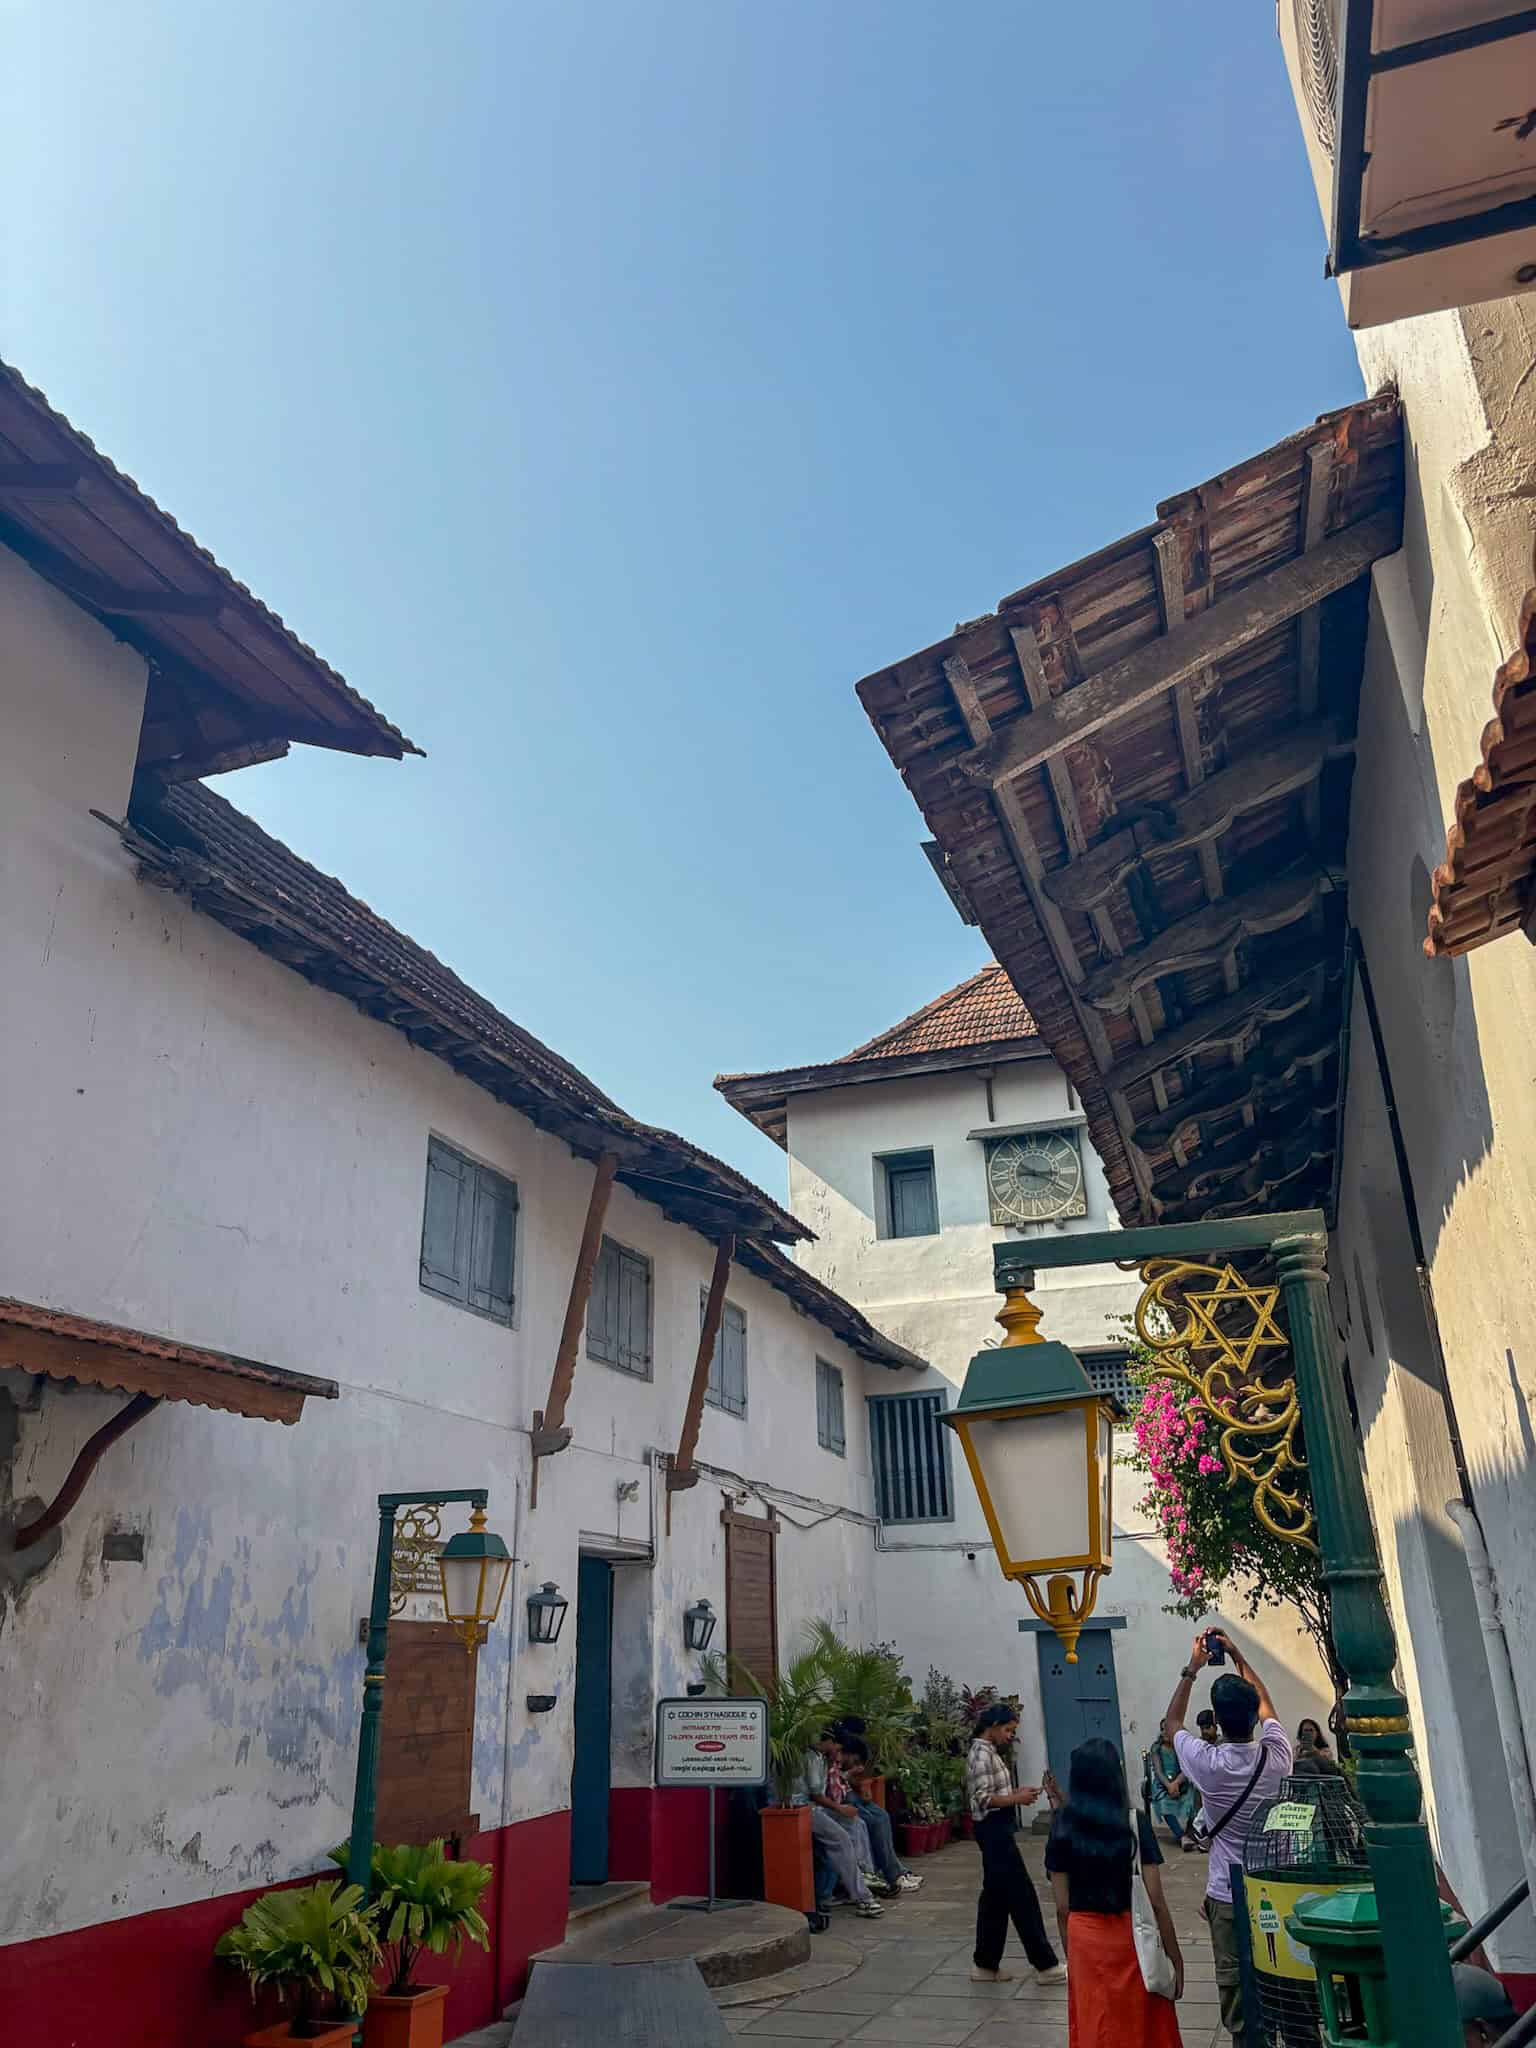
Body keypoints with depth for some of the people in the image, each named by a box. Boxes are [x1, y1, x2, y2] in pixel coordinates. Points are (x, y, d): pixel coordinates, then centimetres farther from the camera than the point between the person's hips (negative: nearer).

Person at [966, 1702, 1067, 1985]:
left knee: (996, 1896, 14)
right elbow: (983, 1799, -23)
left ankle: (985, 1964, 19)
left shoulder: (987, 1751, 15)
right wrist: (1016, 1799, -18)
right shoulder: (983, 1753, -17)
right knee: (1022, 1898, -4)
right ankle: (1046, 1965, 3)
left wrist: (1014, 1793, 9)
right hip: (995, 1831, -11)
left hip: (997, 1831, 11)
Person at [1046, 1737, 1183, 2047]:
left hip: (1085, 1938, 2)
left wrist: (1071, 1955, 12)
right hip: (1131, 1936, -2)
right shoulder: (1135, 1823, -12)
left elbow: (1062, 1908, -1)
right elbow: (1156, 1901, -11)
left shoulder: (1063, 1827, -6)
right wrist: (1175, 1955, 1)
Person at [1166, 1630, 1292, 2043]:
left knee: (1233, 1981, 8)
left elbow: (1172, 1722, 3)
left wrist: (1192, 1669, 6)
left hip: (1228, 1894, -3)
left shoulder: (1207, 1763, -19)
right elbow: (1266, 1704, 9)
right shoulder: (1276, 1756, -13)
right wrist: (1237, 1657, 13)